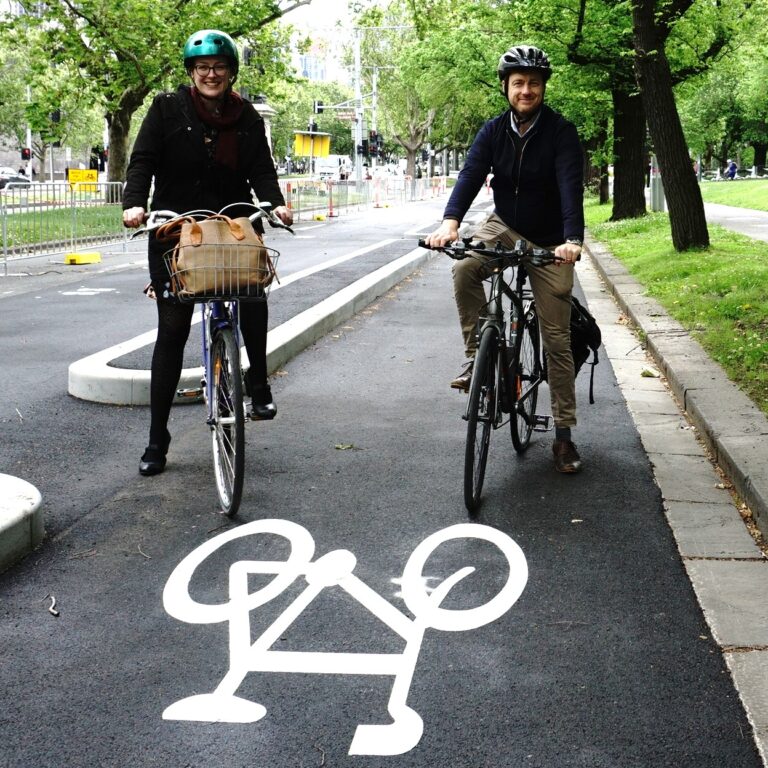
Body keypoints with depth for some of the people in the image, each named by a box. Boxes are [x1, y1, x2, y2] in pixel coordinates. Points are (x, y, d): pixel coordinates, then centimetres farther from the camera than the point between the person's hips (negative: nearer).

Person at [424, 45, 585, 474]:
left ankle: (564, 434, 7)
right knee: (465, 267, -32)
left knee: (557, 339, -1)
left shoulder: (561, 132, -14)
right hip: (504, 228, 3)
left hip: (549, 243, -2)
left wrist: (572, 240, -44)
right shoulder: (495, 131, -5)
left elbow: (571, 188, -27)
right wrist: (450, 223, -36)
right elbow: (471, 176, -18)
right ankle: (477, 356, -14)